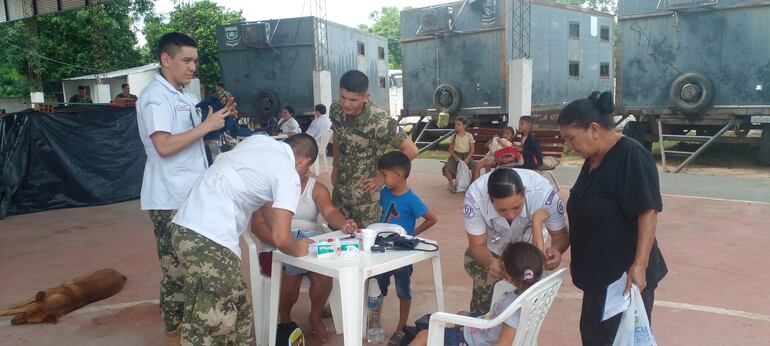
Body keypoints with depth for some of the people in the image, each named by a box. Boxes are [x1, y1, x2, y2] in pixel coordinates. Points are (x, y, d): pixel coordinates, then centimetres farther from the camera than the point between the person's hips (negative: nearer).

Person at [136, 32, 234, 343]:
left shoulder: (184, 94, 13)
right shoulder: (155, 97, -15)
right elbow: (164, 146, -26)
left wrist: (218, 116, 9)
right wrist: (207, 125, -23)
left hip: (191, 194, 9)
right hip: (171, 199, -9)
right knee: (177, 266, 1)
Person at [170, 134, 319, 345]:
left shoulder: (259, 141, 17)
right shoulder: (289, 175, -6)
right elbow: (280, 239, -11)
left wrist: (286, 238, 39)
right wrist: (297, 249, 11)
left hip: (185, 228, 9)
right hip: (210, 241, -9)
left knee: (238, 309, 19)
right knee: (215, 323, 3)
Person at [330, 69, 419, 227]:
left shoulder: (379, 121, -26)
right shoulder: (336, 110, -7)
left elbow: (411, 151, -22)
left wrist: (383, 176, -14)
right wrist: (335, 168, 13)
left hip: (366, 195, -6)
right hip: (339, 189, 6)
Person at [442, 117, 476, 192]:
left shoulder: (469, 136, -2)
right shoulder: (454, 136, 1)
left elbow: (472, 149, -3)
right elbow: (450, 149, 3)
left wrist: (467, 159, -18)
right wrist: (455, 157, -15)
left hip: (466, 155, 0)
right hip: (455, 155, 1)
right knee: (446, 167, -28)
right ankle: (452, 185, -9)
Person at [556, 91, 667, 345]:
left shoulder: (632, 156, -17)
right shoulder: (592, 160, 9)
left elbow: (648, 212, -22)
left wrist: (639, 265, -27)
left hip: (626, 275, -8)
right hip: (598, 272, 8)